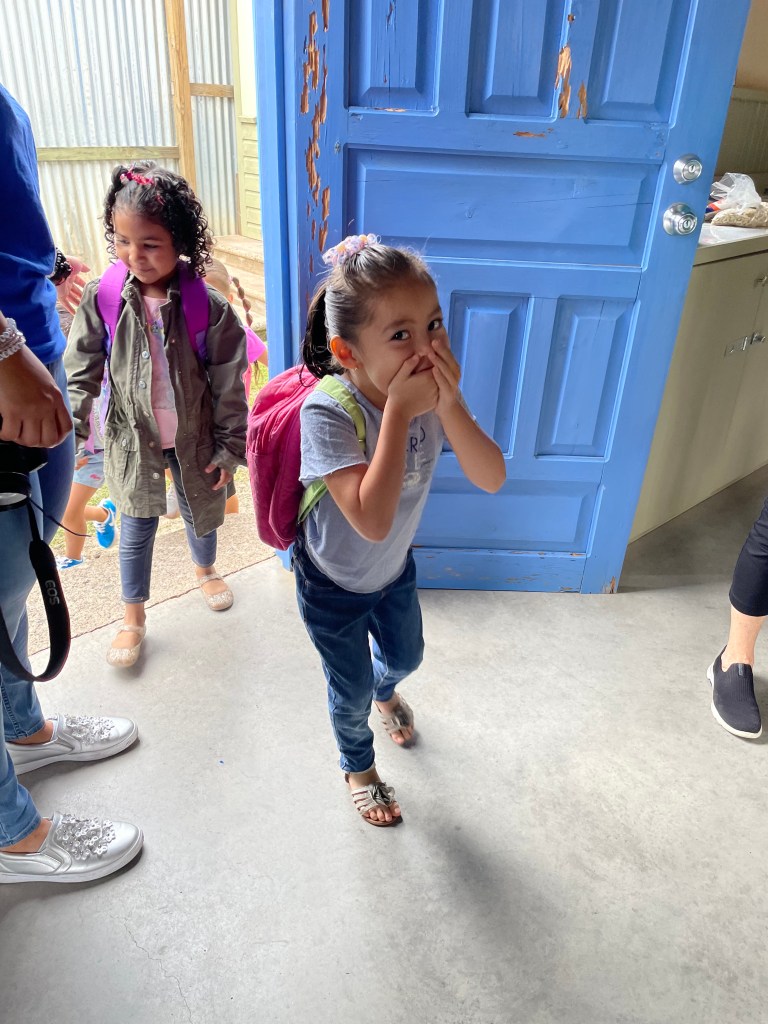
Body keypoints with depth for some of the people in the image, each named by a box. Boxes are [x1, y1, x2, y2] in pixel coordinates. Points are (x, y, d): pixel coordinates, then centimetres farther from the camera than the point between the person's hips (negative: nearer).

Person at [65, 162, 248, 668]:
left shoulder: (208, 306, -16)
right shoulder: (101, 299, -12)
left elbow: (229, 385, -10)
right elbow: (82, 371, -7)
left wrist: (230, 448, -7)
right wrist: (68, 428, -17)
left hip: (195, 437, 0)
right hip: (133, 438, 1)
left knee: (202, 511, 21)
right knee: (136, 530, 11)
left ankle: (205, 568, 54)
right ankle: (134, 616, 32)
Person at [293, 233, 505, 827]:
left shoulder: (430, 391, -20)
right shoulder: (328, 412, -36)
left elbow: (491, 478, -25)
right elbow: (373, 521, -45)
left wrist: (451, 405, -40)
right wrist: (399, 413, -44)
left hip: (395, 567, 5)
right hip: (334, 584, -5)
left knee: (406, 655, 31)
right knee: (352, 691, 18)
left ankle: (384, 689, 70)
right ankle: (358, 767, 53)